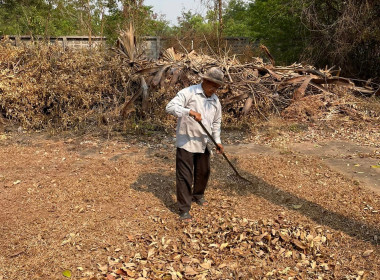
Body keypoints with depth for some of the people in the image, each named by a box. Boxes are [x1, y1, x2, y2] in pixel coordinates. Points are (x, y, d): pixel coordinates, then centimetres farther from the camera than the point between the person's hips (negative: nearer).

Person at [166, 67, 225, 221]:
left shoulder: (215, 100, 9)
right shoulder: (188, 93, -13)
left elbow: (216, 123, 19)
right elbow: (170, 107, -24)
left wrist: (218, 141, 11)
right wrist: (190, 112, -36)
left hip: (203, 143, 7)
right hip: (186, 142, -7)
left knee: (204, 172, 20)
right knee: (185, 176, -2)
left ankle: (198, 195, 46)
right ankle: (184, 209, 10)